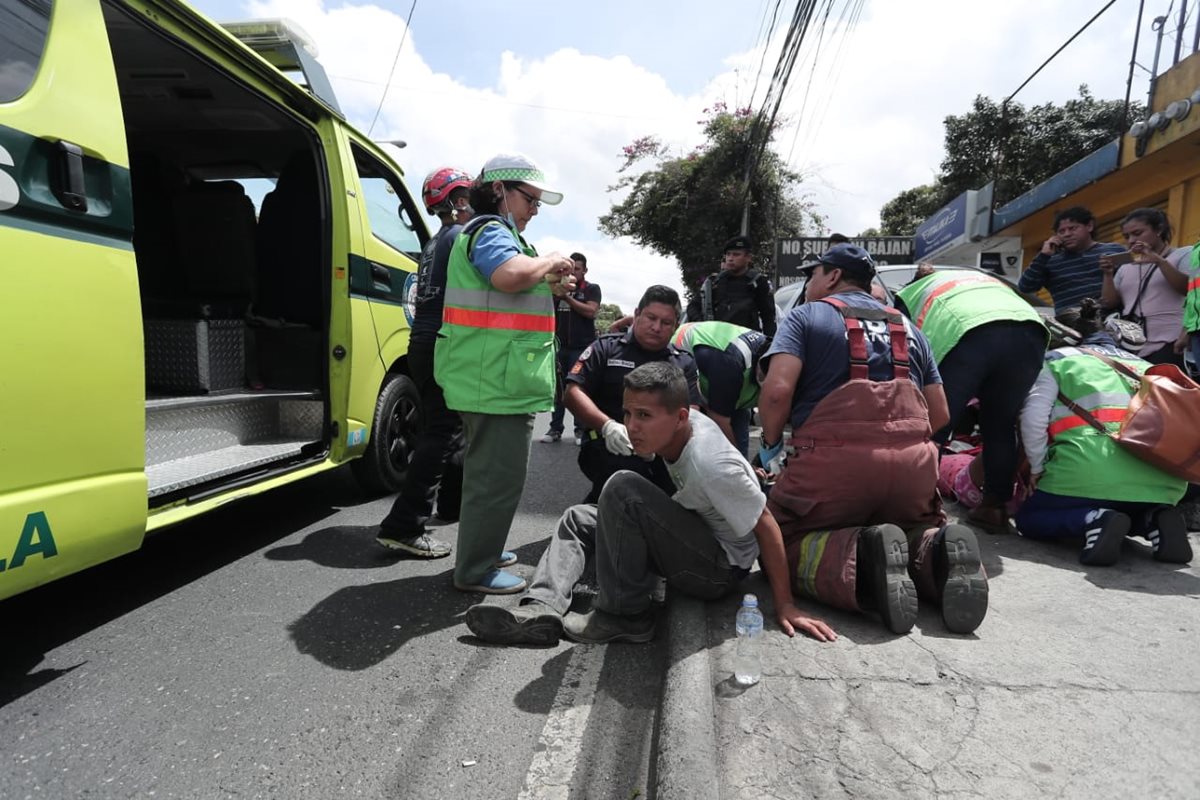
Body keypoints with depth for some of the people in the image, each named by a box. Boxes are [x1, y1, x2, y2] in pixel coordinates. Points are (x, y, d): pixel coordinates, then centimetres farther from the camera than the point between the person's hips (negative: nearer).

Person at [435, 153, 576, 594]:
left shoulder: (492, 231, 24)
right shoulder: (491, 230, -11)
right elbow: (509, 274, -32)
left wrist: (548, 286, 18)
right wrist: (550, 261, -14)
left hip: (492, 379, 11)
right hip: (497, 380, -11)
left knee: (489, 469, 21)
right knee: (500, 475, -5)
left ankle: (480, 550, 35)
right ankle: (475, 570, 6)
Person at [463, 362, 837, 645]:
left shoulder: (709, 465, -31)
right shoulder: (688, 423, -11)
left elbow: (766, 527, -24)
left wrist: (785, 606, -18)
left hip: (722, 569, -9)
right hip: (697, 539, 9)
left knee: (623, 489, -29)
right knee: (578, 519, 6)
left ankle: (623, 615, -15)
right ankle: (543, 609, -13)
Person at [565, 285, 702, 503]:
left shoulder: (684, 363, 19)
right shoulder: (606, 348, 13)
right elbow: (572, 393, 2)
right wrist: (607, 426, -17)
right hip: (609, 444, -3)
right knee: (632, 473, -37)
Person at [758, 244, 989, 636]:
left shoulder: (805, 316, 9)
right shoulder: (908, 328, 24)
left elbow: (777, 390, -8)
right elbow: (940, 414, 19)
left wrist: (770, 445, 8)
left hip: (833, 461, -5)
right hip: (914, 464, 5)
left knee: (781, 544, 13)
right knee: (917, 531, 31)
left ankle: (859, 563, -18)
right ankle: (937, 555, -7)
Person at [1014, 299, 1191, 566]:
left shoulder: (1056, 359, 13)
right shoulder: (1144, 365, 28)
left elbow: (1033, 419, -1)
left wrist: (1038, 469, 11)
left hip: (1091, 474, -5)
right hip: (1163, 484, 6)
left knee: (1029, 518, 18)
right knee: (1130, 512, 38)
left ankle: (1094, 520, -10)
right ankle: (1155, 519, 4)